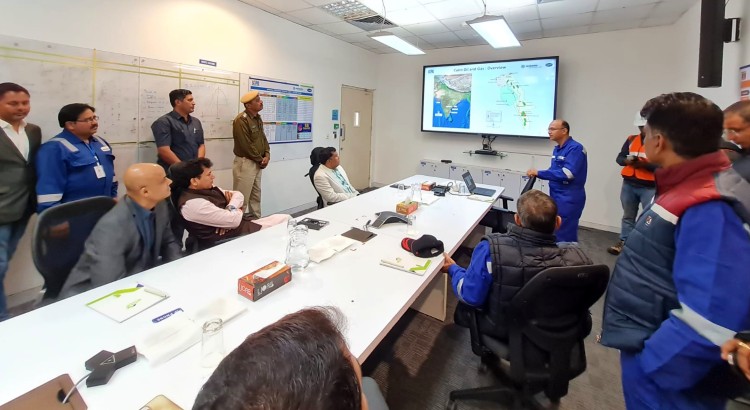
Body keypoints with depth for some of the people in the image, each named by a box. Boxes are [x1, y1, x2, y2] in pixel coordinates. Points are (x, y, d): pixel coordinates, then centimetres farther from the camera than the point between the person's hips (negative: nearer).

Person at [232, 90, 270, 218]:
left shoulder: (258, 118, 11)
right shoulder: (241, 120, -17)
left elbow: (263, 138, 15)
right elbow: (246, 145, -21)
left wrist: (267, 155, -1)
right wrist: (260, 160, -12)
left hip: (258, 163, 9)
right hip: (245, 163, -9)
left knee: (256, 196, 17)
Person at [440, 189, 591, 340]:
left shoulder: (491, 249, -36)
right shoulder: (575, 256, -28)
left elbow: (470, 296, -24)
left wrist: (453, 269, -5)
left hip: (498, 328, -2)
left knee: (463, 307, 28)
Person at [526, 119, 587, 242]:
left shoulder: (575, 148, -16)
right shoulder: (557, 149, 12)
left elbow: (567, 173, -28)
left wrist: (539, 173, -25)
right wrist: (537, 173, 4)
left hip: (569, 198, -9)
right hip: (556, 196, 9)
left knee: (565, 235, -3)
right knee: (555, 232, 16)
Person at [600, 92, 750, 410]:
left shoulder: (709, 210, -26)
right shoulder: (687, 190, 3)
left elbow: (710, 319, -32)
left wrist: (651, 365, -22)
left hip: (659, 370, -8)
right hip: (645, 348, 8)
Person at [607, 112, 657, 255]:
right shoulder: (631, 139, 8)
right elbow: (619, 157, 7)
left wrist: (644, 164, -25)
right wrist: (627, 160, -14)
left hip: (649, 187, -5)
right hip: (628, 184, 5)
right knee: (628, 216, 15)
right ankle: (623, 242, 26)